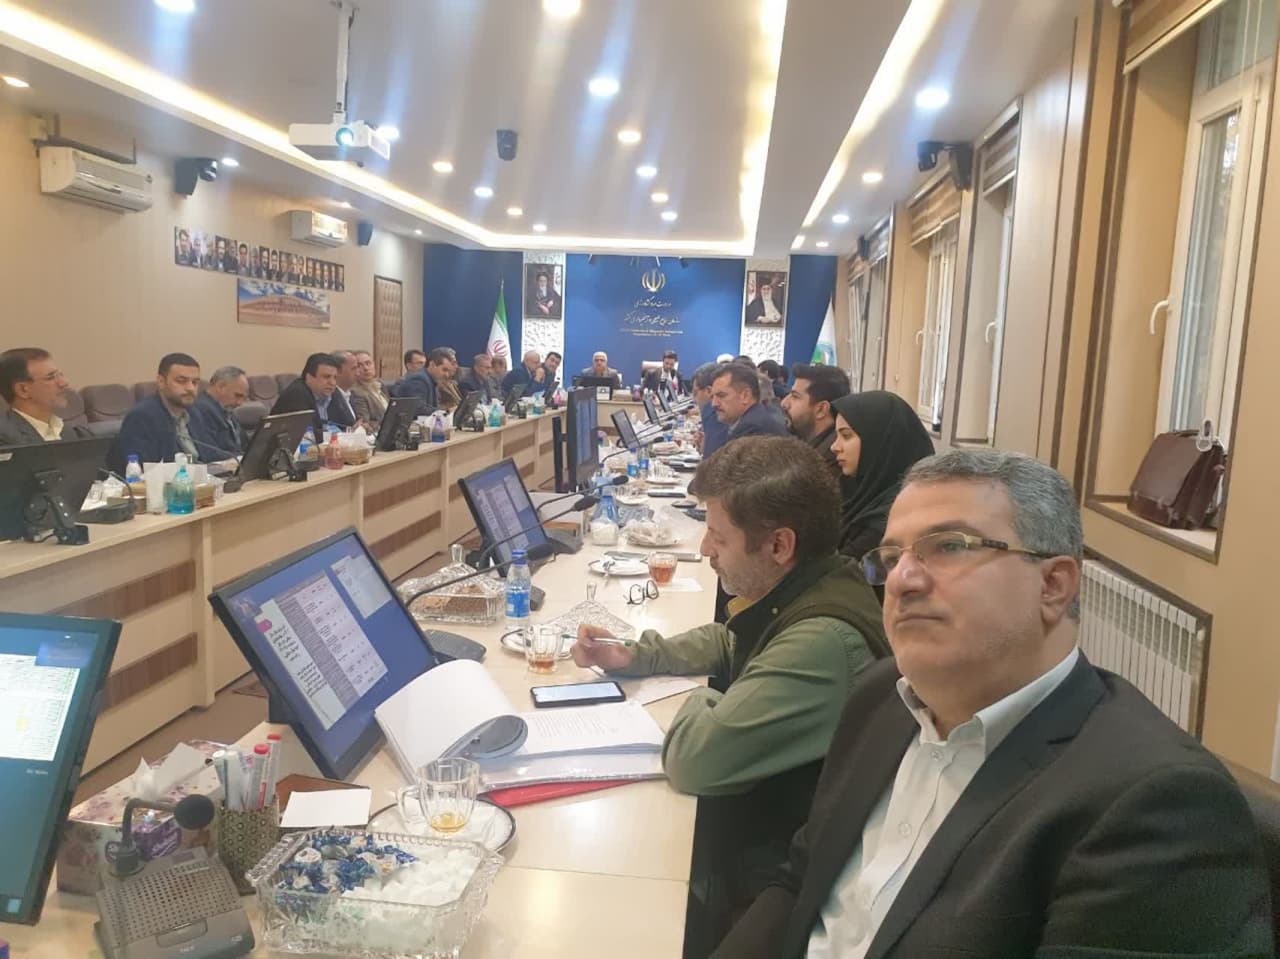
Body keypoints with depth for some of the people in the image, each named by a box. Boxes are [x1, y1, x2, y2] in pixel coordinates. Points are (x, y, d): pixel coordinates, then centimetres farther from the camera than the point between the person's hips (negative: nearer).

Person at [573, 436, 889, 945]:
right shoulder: (796, 593, -3)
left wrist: (700, 701, -9)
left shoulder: (823, 641, -34)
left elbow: (693, 758, -31)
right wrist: (633, 654, 3)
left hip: (769, 876, -8)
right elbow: (727, 644, 16)